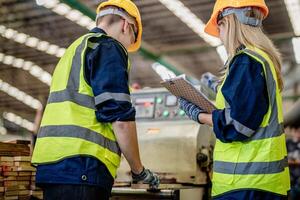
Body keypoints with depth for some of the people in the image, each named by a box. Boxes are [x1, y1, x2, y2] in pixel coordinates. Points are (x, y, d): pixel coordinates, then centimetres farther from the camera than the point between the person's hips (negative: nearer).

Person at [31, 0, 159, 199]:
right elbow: (120, 117, -12)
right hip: (80, 167, -9)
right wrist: (139, 170, 0)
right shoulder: (109, 47, -2)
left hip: (54, 164, 9)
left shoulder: (74, 50, 26)